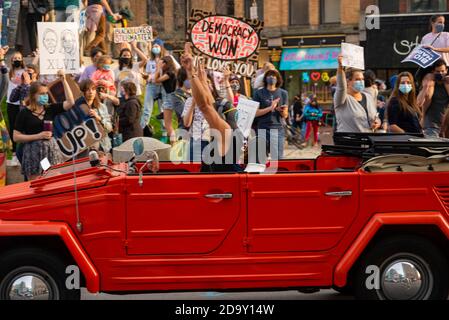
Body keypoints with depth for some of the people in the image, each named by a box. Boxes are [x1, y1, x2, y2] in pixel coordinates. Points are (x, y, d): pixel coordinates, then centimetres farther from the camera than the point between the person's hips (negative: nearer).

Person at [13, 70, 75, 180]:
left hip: (51, 149, 4)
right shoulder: (24, 113, -5)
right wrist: (38, 136, -15)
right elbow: (16, 137, -6)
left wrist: (64, 80, -8)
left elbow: (70, 102, -4)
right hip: (34, 152, -4)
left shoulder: (50, 109, 6)